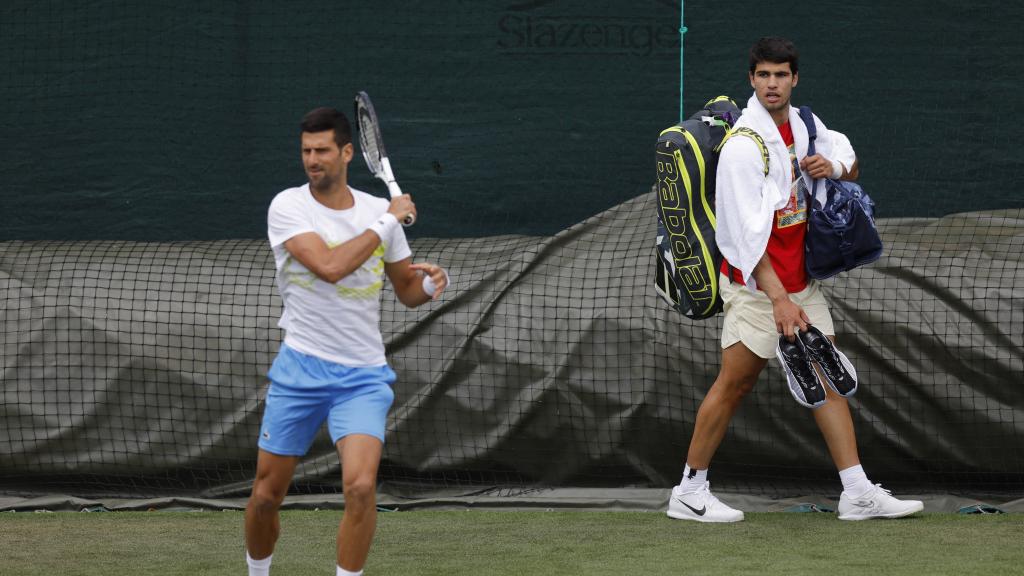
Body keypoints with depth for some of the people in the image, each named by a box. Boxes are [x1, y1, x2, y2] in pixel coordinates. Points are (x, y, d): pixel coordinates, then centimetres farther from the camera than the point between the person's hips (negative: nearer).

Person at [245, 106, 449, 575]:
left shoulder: (379, 211, 4)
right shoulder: (288, 207, -7)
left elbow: (406, 290, 15)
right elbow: (330, 266, -23)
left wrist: (430, 283, -8)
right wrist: (386, 223, -14)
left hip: (363, 376, 1)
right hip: (300, 368, -1)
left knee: (361, 487, -21)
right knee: (266, 495, 6)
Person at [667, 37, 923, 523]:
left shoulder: (805, 125, 5)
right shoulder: (743, 146, -19)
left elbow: (851, 165, 20)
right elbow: (748, 234, -25)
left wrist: (835, 166, -6)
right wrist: (778, 299, -31)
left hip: (801, 280, 8)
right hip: (755, 285, -8)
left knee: (828, 377, 6)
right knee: (735, 383, -4)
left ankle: (858, 495, 8)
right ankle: (689, 492, 6)